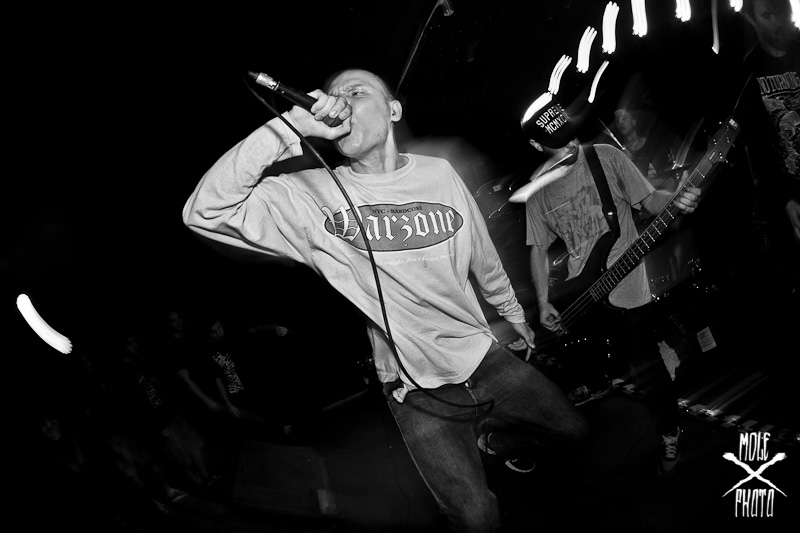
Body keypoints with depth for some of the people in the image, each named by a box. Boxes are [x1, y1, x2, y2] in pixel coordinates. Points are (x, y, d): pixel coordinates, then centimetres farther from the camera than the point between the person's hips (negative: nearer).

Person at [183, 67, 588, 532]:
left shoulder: (439, 173, -4)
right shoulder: (311, 196, -15)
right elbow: (204, 212, -29)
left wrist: (517, 318, 22)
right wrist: (291, 127, -35)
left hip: (484, 357, 4)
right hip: (419, 394, -3)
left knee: (574, 431, 17)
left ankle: (493, 440, 44)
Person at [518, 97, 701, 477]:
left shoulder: (608, 159, -8)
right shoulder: (538, 189, 1)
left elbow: (648, 200, -6)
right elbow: (538, 248, 6)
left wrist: (676, 202, -28)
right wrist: (543, 303, 0)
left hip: (626, 291, -4)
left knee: (647, 371, -6)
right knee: (574, 355, 22)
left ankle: (669, 434, 18)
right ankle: (597, 385, 57)